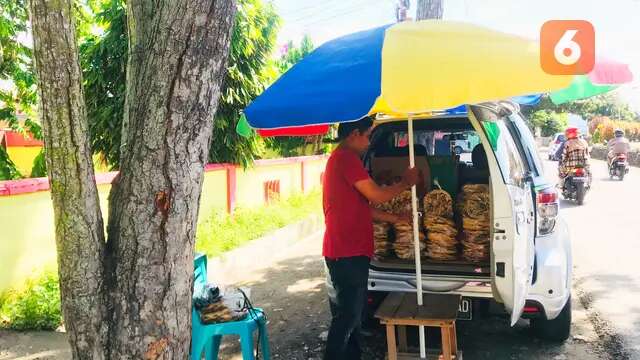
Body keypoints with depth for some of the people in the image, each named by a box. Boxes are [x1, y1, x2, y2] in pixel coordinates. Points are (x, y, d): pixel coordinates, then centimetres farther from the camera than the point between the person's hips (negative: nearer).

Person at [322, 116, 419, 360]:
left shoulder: (339, 159, 20)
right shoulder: (347, 158, -13)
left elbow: (361, 208, 22)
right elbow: (377, 196, -14)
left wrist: (395, 218, 22)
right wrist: (405, 183, 2)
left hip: (348, 250, 11)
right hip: (348, 252, -11)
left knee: (352, 313, 17)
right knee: (347, 317, -4)